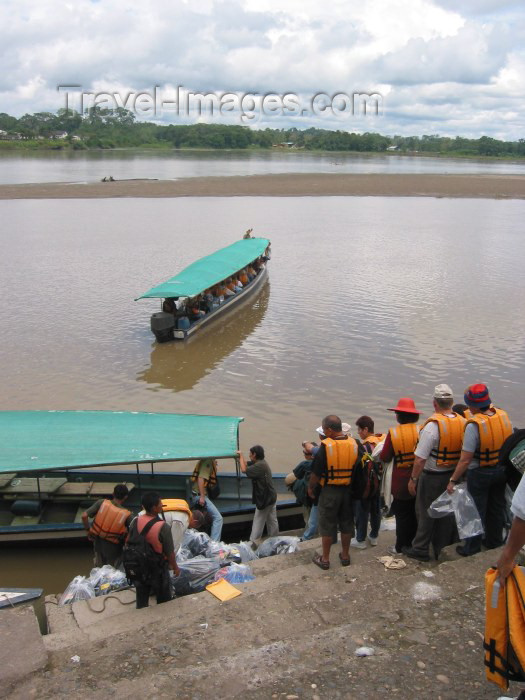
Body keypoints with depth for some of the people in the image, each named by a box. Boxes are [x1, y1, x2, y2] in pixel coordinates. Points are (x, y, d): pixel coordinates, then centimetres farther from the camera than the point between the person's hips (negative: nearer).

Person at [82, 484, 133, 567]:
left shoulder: (101, 503, -16)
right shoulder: (126, 514, -21)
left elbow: (84, 516, -19)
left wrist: (88, 530, -3)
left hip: (98, 542, 3)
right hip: (113, 548, -3)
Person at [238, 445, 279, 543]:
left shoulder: (260, 466, -23)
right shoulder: (261, 463, 7)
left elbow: (244, 470, -24)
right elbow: (247, 464, 12)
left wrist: (241, 456, -12)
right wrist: (240, 457, -1)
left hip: (265, 498, -9)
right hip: (271, 497, 9)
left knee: (258, 520, -1)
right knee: (272, 520, 15)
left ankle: (253, 541, 4)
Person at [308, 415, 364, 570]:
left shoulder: (325, 447, -19)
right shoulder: (354, 444, -5)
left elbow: (316, 472, -14)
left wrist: (311, 488, 1)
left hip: (329, 491, -4)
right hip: (348, 491, 4)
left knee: (327, 525, 9)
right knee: (346, 523, 17)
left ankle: (325, 559, 17)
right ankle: (345, 555, 29)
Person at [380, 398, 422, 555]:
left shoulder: (393, 433, -16)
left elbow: (384, 458, -12)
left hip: (401, 484, -2)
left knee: (402, 514, 10)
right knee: (415, 513, 17)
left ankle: (400, 547, 19)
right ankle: (411, 545, 29)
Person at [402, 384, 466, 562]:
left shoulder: (432, 425, -23)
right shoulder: (463, 422, -5)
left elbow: (420, 458, -22)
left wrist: (413, 479, -10)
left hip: (432, 476, -6)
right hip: (453, 475, 6)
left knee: (425, 513, 10)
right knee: (447, 512, 17)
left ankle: (420, 549, 22)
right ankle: (443, 549, 30)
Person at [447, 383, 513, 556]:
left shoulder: (474, 425, -27)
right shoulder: (503, 416, -10)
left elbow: (465, 460, -25)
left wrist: (453, 480, -16)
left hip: (479, 473, -6)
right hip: (502, 470, 6)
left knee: (476, 510, 10)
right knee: (497, 508, 22)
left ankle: (472, 548, 22)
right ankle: (495, 541, 39)